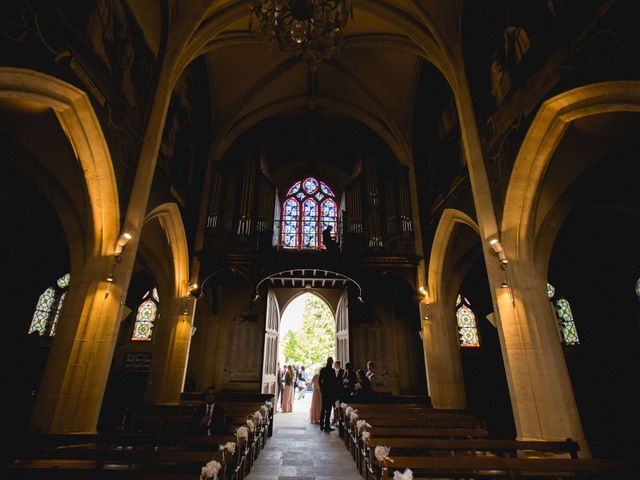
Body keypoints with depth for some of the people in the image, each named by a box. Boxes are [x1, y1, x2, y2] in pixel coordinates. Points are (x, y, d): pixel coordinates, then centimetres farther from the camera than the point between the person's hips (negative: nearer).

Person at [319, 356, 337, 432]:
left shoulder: (322, 369, 3)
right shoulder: (332, 370, -16)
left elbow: (319, 380, 7)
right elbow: (334, 381, -15)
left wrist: (321, 389, 15)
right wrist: (335, 390, -2)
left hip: (324, 391, 6)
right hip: (330, 391, -6)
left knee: (323, 408, 16)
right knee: (328, 409, -1)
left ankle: (322, 425, 24)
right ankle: (327, 426, 1)